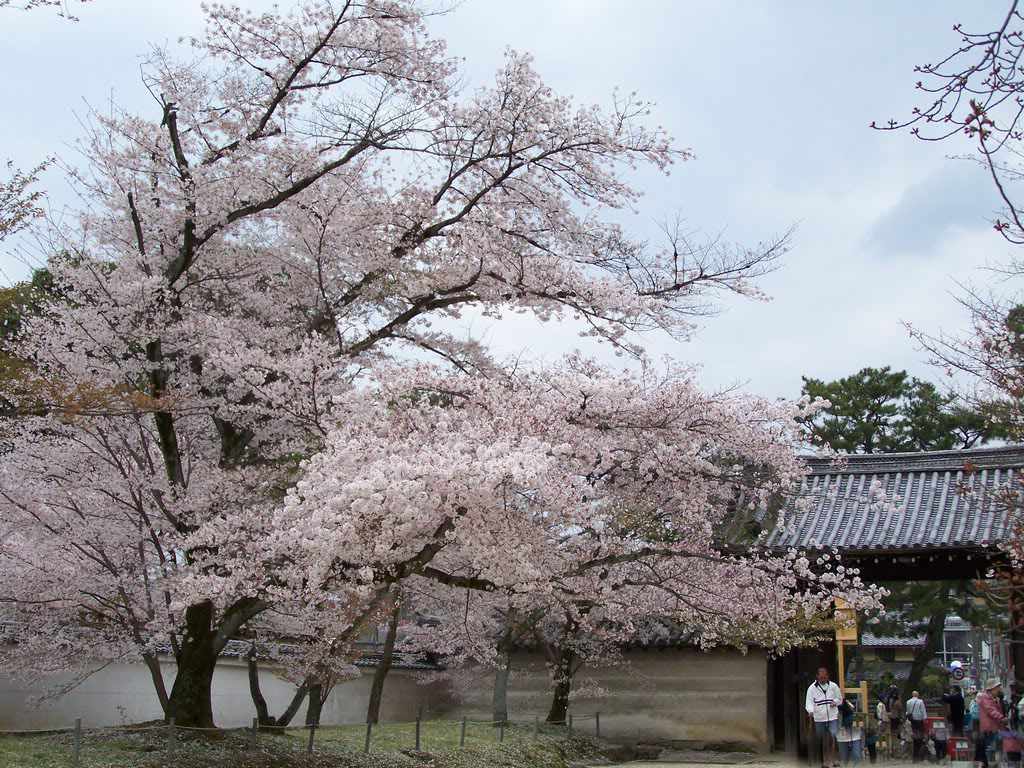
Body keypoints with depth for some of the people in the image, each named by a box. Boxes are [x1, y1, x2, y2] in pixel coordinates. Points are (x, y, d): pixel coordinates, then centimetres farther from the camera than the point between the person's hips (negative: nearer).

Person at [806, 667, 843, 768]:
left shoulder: (833, 686, 5)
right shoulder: (812, 688, 0)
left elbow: (840, 698, 15)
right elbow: (809, 702, -7)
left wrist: (835, 702, -7)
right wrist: (810, 711, -26)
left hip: (833, 718, 0)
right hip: (819, 719, 0)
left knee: (833, 736, -18)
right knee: (820, 741, 6)